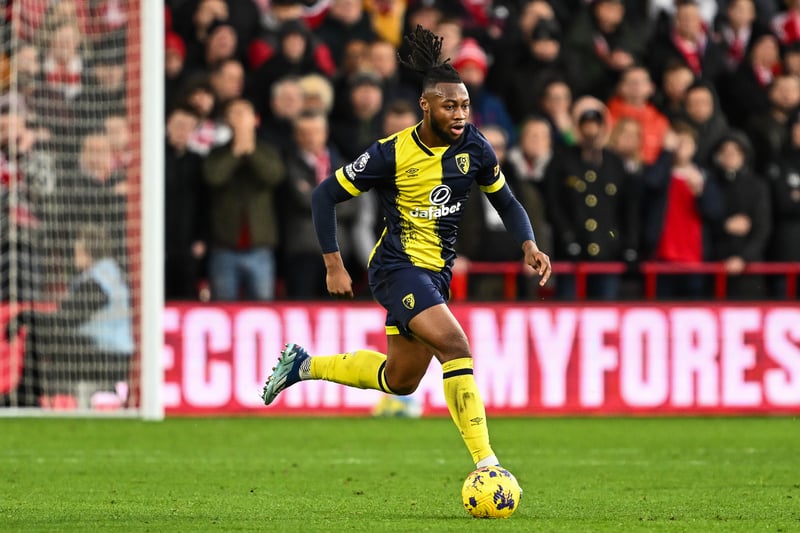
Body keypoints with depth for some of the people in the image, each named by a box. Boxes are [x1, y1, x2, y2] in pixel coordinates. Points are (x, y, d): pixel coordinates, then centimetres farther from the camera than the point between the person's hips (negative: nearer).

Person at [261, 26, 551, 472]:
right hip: (399, 267, -7)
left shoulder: (474, 148, -2)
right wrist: (335, 266, -10)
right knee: (456, 347, -26)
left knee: (400, 380, 16)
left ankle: (304, 365, 38)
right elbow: (326, 196, -6)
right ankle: (485, 464, -28)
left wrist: (529, 245, -7)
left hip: (437, 272, 7)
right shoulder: (393, 153, -15)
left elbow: (506, 202, 12)